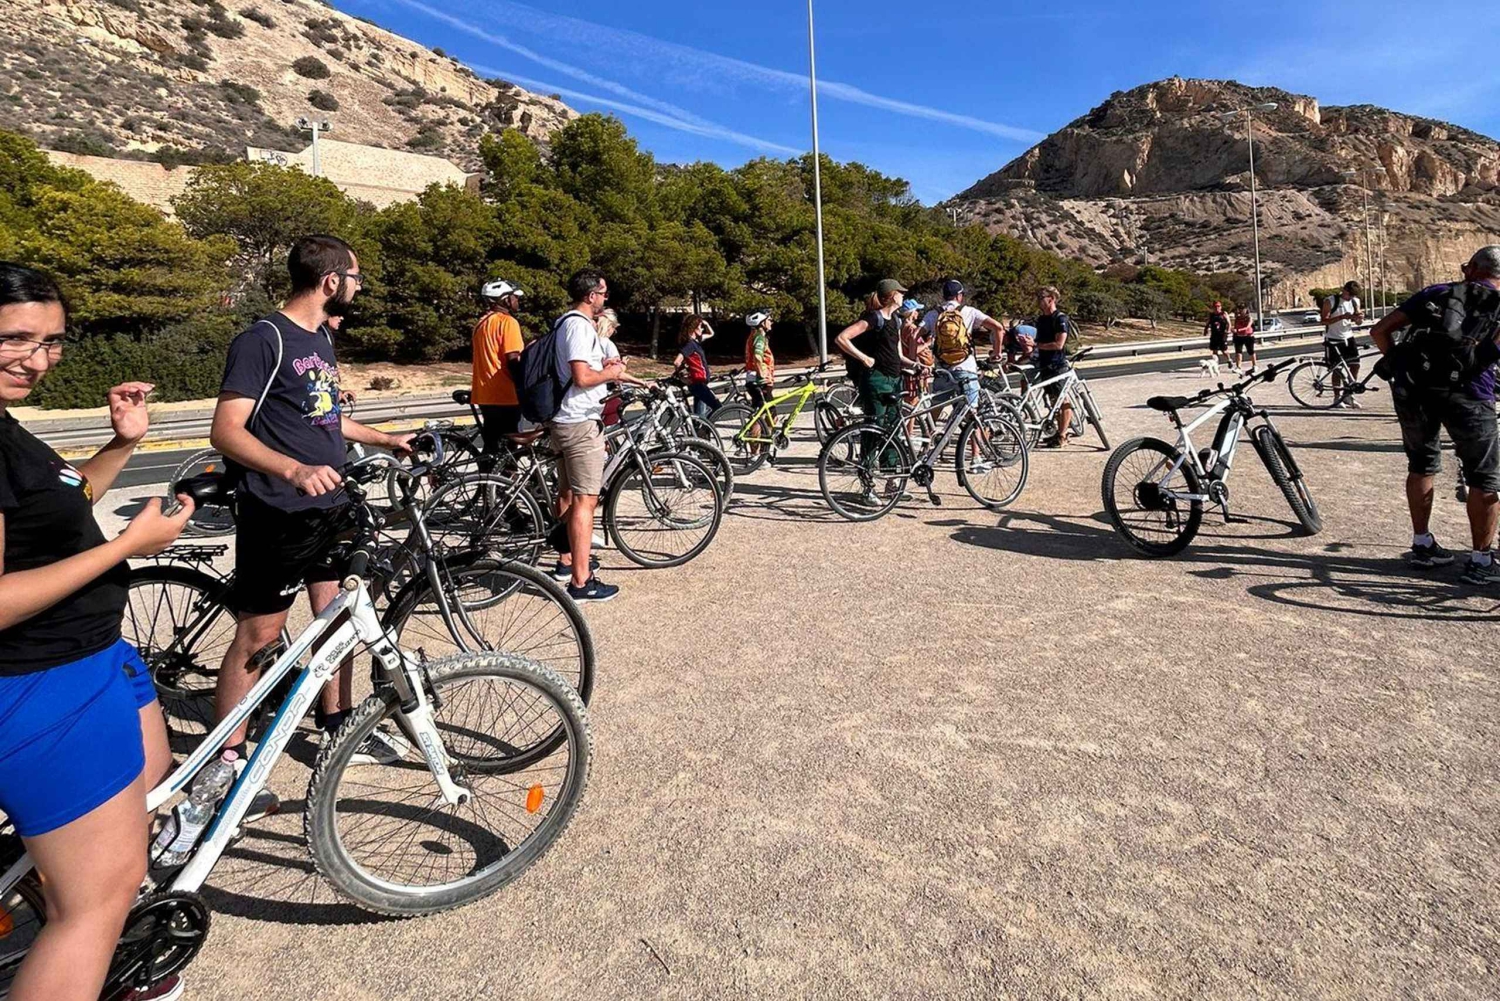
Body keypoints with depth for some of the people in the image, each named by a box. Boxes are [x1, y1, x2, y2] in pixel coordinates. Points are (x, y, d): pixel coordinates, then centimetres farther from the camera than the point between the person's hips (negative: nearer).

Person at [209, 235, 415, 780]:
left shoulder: (322, 338, 13)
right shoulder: (264, 339, -15)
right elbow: (226, 431, -21)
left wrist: (385, 439, 27)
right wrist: (294, 470, -36)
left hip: (328, 507, 9)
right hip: (278, 514, -8)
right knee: (259, 636, 1)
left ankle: (338, 729, 29)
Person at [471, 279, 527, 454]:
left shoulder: (482, 323, 15)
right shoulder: (508, 321, -11)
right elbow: (513, 361, -18)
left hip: (485, 395, 8)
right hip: (504, 395, -8)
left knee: (491, 445, 15)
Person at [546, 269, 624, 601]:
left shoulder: (565, 322, 17)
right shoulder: (580, 326, -16)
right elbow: (582, 377, -25)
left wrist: (603, 363, 14)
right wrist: (612, 373, -7)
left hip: (564, 420, 11)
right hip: (581, 423, -11)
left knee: (567, 495, 19)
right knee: (585, 500, -9)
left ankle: (567, 560, 33)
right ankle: (581, 582, -6)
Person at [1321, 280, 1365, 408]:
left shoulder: (1355, 301, 4)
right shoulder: (1330, 301, -12)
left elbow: (1357, 323, 8)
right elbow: (1324, 321, -17)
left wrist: (1359, 317, -15)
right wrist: (1341, 317, -29)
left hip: (1348, 338, 5)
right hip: (1333, 340, -5)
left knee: (1355, 365, 1)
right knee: (1337, 369, -2)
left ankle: (1349, 395, 12)